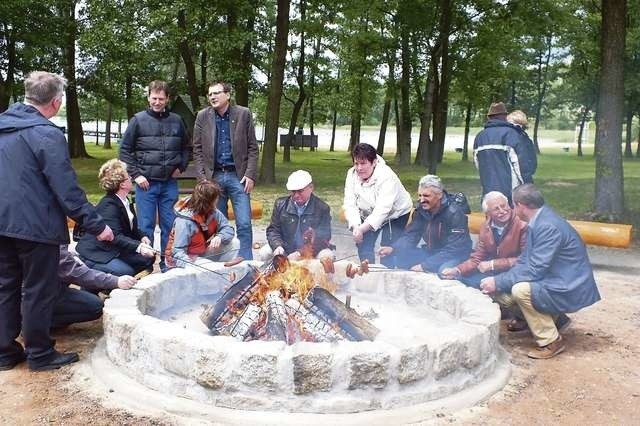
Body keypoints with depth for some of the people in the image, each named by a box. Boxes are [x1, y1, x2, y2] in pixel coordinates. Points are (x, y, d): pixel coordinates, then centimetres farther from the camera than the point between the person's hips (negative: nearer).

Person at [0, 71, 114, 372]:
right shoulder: (47, 134, -17)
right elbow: (67, 189, -20)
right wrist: (96, 224, -14)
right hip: (36, 226, -8)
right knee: (38, 291, 5)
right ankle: (39, 354, 16)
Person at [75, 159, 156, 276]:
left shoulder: (124, 201, 8)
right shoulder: (108, 205, -21)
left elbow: (132, 229, 15)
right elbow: (115, 236, -32)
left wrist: (142, 236, -7)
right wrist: (138, 247, -44)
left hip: (114, 250, 9)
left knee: (148, 258, -4)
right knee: (126, 271, -27)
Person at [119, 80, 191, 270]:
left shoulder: (176, 121, 7)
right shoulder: (138, 120, -1)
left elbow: (187, 147, 18)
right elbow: (124, 150, 1)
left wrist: (181, 167, 6)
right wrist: (135, 174, -6)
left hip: (169, 183, 2)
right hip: (146, 183, -2)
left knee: (169, 225, 8)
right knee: (146, 226, 3)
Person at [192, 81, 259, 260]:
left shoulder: (244, 114, 1)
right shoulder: (203, 116, 5)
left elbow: (252, 148, 2)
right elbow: (197, 149, 6)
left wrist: (250, 175, -7)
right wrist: (203, 177, -2)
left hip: (238, 176, -1)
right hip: (213, 176, 2)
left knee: (244, 223, -4)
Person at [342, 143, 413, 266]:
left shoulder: (386, 176, -32)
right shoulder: (352, 174, -15)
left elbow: (383, 209, -38)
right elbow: (350, 204, -19)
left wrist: (362, 229, -45)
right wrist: (355, 226, -36)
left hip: (395, 214, -5)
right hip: (370, 214, 5)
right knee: (363, 245, -3)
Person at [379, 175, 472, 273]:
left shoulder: (454, 213, -22)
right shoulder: (421, 210, -2)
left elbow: (455, 248, -26)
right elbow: (410, 235, 3)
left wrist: (425, 266, -30)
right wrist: (393, 248, -19)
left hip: (454, 256, -6)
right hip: (430, 253, 7)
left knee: (445, 269, -39)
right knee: (399, 256, -11)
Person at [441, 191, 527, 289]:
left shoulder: (522, 225, -18)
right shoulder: (486, 227, 3)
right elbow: (477, 259, 6)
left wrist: (493, 264, -20)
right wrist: (457, 270, -11)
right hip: (492, 272, 6)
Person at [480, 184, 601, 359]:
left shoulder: (548, 226, -24)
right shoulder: (537, 221, 5)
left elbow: (535, 270, -26)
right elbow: (524, 261, 7)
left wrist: (498, 282, -19)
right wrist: (498, 282, -6)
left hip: (570, 289, -9)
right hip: (553, 281, 9)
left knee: (521, 290, -30)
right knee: (501, 293, -1)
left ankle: (551, 341, -11)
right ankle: (554, 318, 14)